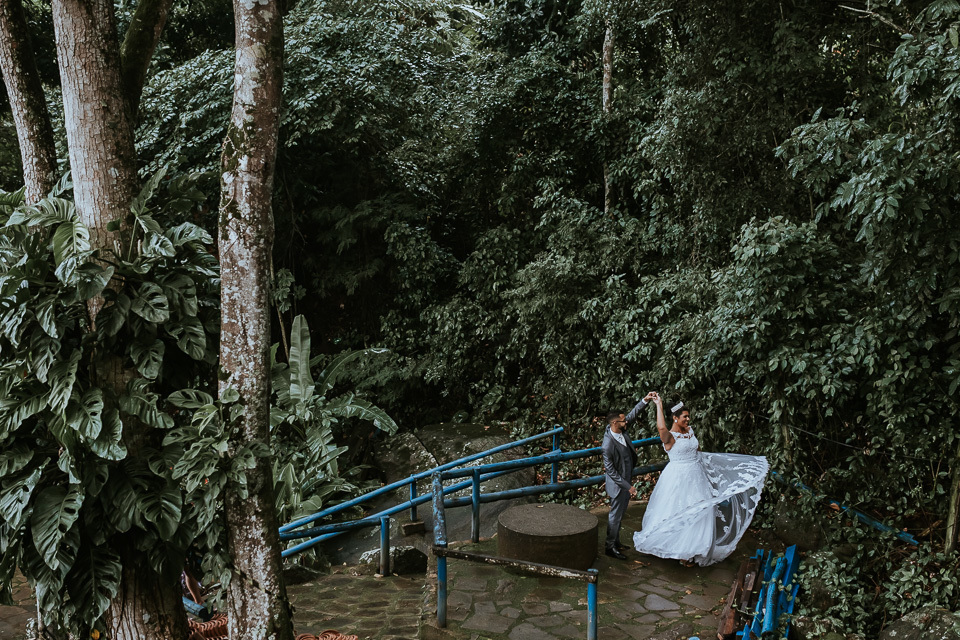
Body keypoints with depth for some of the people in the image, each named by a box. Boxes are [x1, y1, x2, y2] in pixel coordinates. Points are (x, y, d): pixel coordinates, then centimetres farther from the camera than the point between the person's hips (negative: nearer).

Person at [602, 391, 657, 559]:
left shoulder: (620, 430, -9)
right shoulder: (608, 444, -30)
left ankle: (615, 541, 37)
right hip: (618, 484, -9)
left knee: (620, 512, 21)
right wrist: (628, 486, -22)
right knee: (615, 515, 5)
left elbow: (632, 415, 5)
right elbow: (610, 470, -25)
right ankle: (610, 547, 19)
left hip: (626, 480, 9)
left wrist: (645, 401, -6)